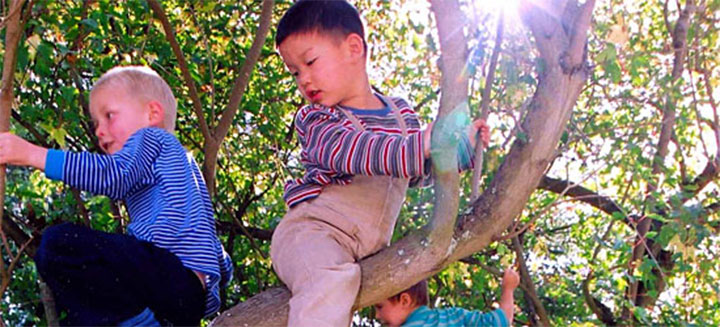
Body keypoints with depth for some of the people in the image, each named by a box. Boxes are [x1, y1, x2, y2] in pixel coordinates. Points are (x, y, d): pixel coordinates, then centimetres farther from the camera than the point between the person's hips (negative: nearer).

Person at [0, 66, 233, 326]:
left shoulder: (152, 138, 8)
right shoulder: (176, 158, 36)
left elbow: (113, 176, -15)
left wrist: (32, 154, -13)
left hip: (173, 273, -10)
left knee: (57, 243, -21)